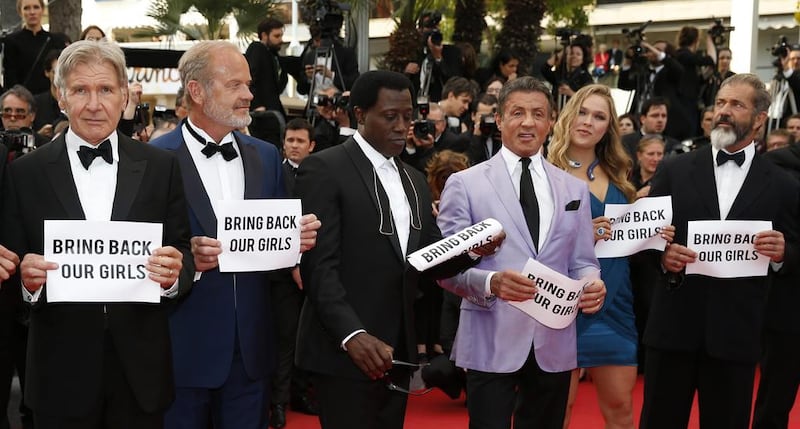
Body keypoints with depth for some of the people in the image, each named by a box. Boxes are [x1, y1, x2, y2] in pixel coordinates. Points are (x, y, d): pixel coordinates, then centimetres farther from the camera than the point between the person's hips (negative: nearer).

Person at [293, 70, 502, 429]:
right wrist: (352, 335, -26)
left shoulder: (414, 180, 16)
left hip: (397, 352, 7)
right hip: (344, 352, -7)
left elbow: (429, 260, 13)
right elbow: (319, 265, -16)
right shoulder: (324, 169, -8)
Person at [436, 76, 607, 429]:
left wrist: (591, 286, -11)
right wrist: (490, 281, -24)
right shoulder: (465, 184, -1)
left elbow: (582, 263, 12)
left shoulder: (574, 189, 11)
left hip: (554, 345, 4)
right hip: (491, 344, -4)